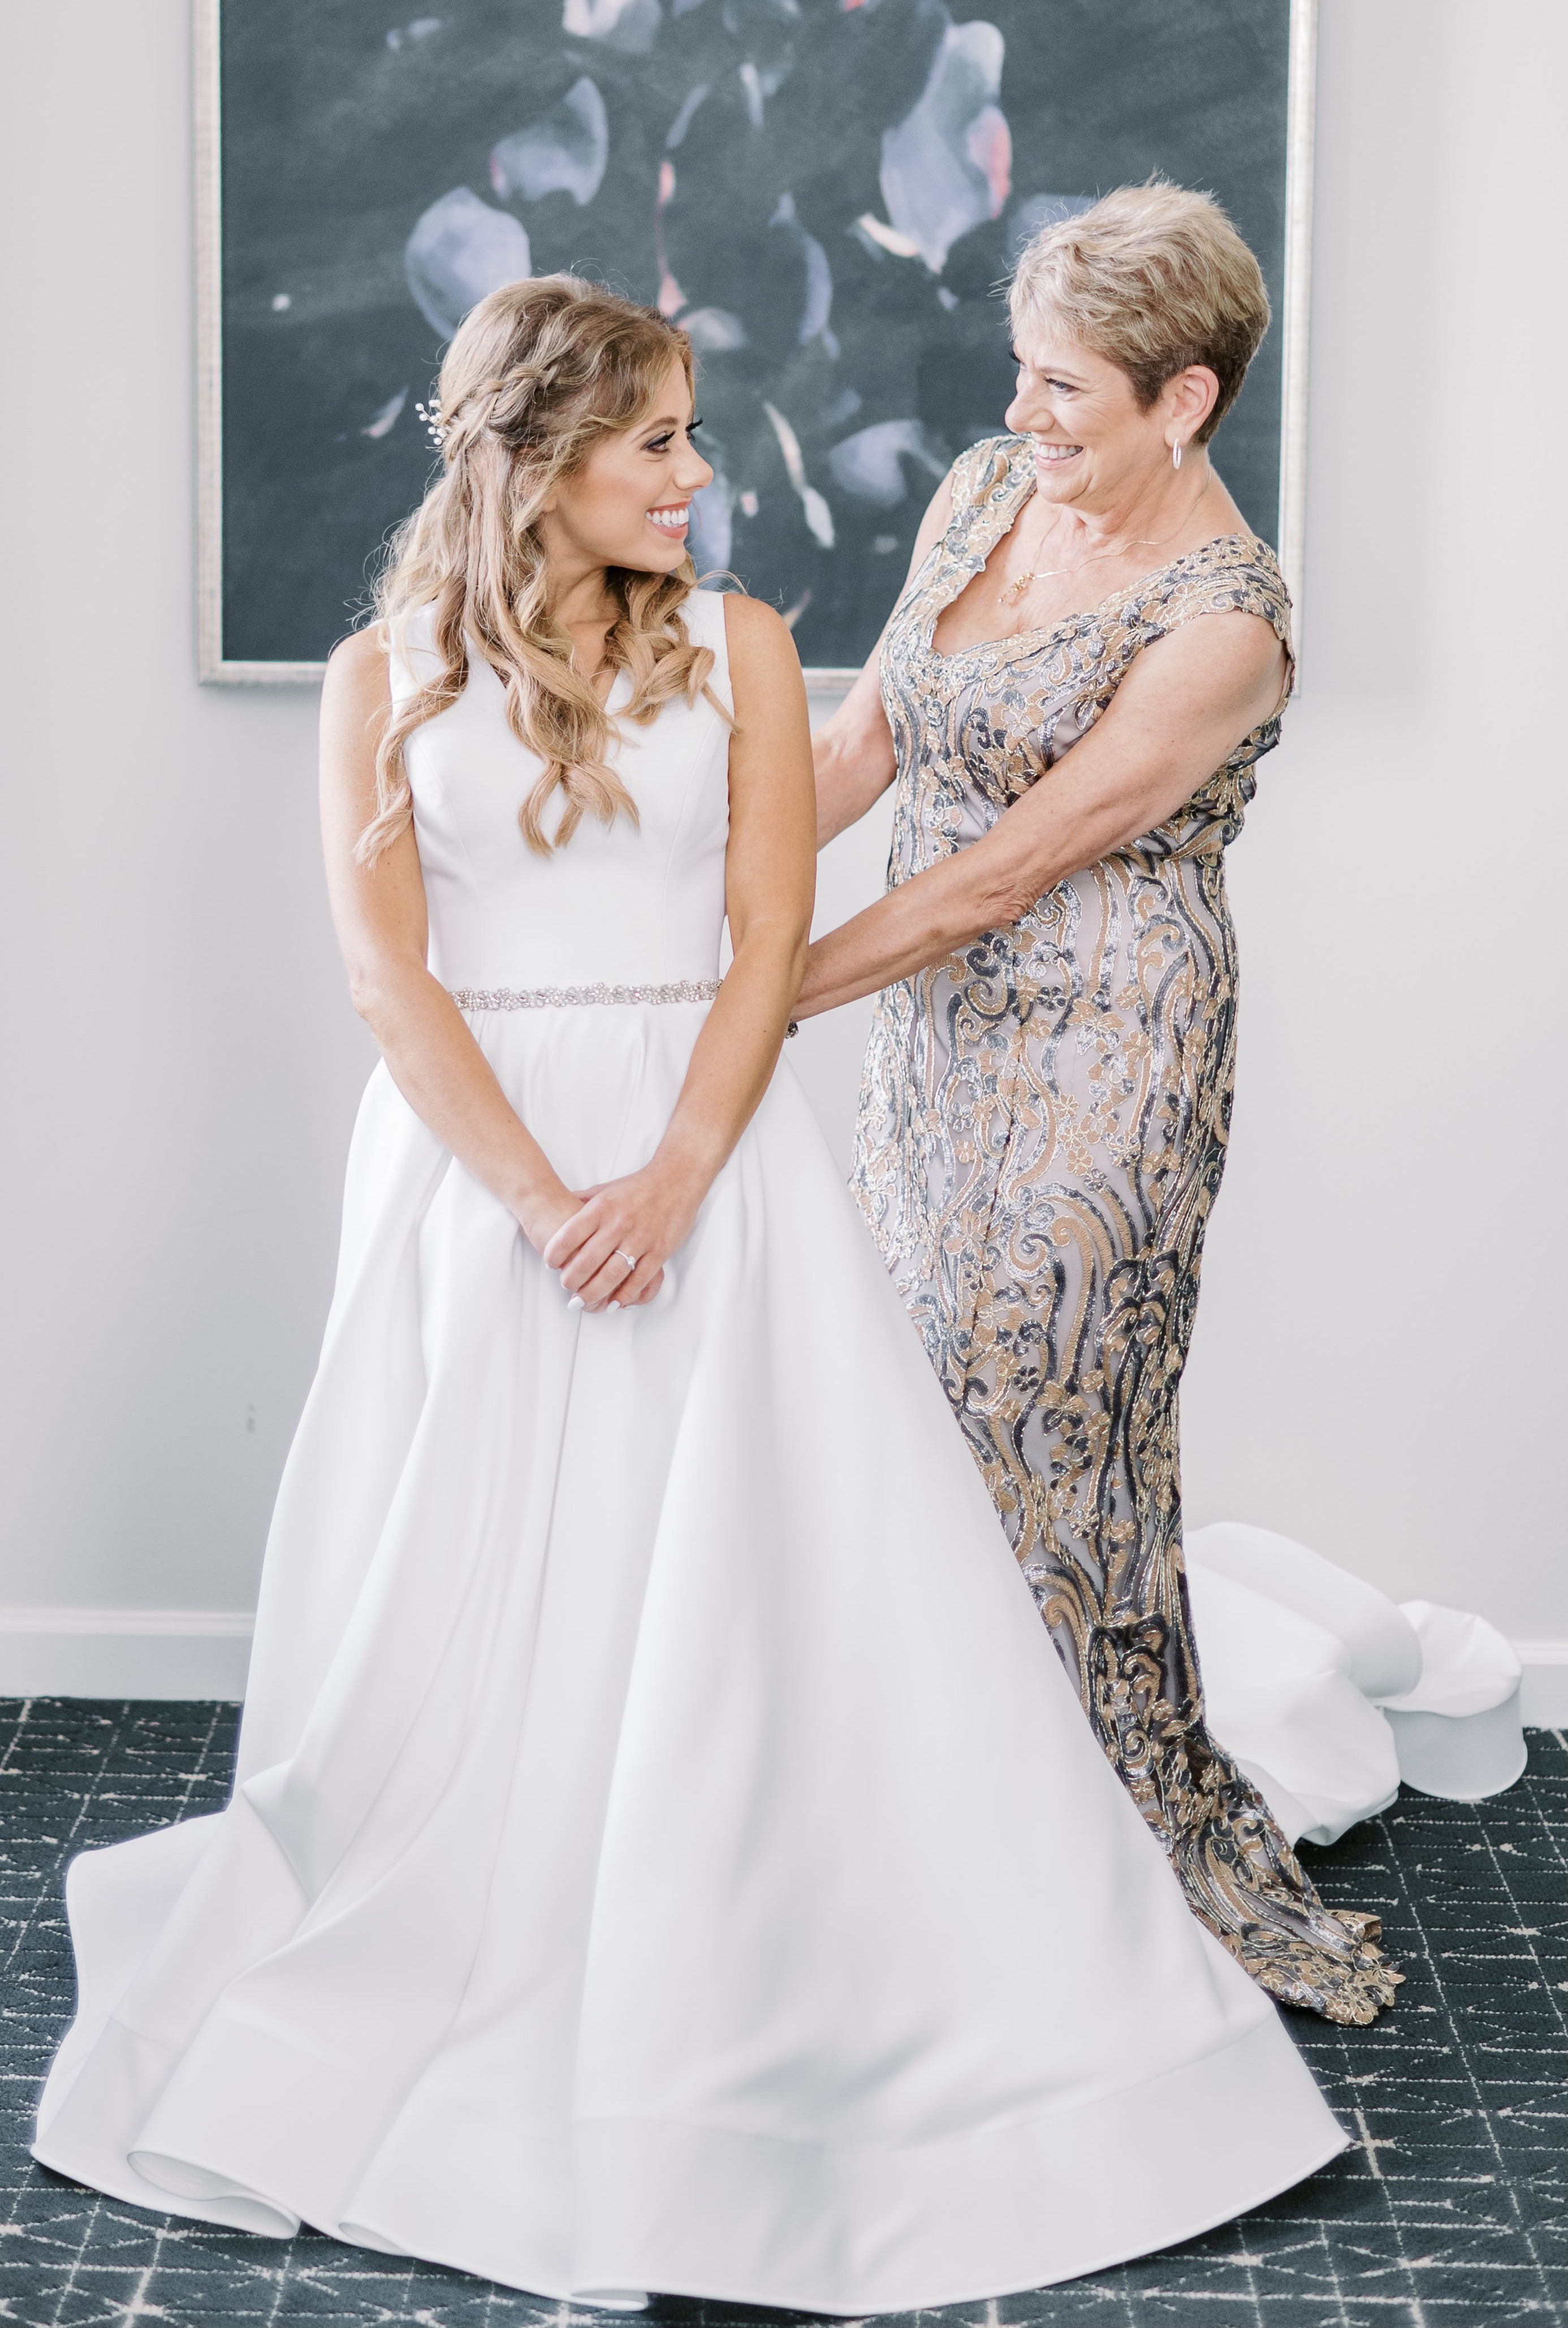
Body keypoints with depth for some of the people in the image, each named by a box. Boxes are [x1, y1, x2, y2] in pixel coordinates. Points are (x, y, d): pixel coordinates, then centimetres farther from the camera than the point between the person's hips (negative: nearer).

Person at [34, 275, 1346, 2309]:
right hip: (470, 1164, 0)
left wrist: (670, 1179, -15)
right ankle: (442, 2005, 23)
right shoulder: (386, 680, 3)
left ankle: (754, 2024, 7)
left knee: (745, 1580, -4)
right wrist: (536, 1198, -16)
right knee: (467, 1600, 4)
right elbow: (389, 975, -4)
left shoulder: (736, 650, 5)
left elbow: (769, 946, -1)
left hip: (705, 1152, 0)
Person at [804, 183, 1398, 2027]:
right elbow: (864, 734, 11)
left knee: (1043, 1443, -3)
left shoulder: (1223, 620, -18)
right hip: (936, 1030, 7)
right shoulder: (984, 492, 5)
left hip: (1102, 1055, -7)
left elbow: (1017, 862, -19)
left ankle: (1166, 1865, 13)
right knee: (937, 1411, 10)